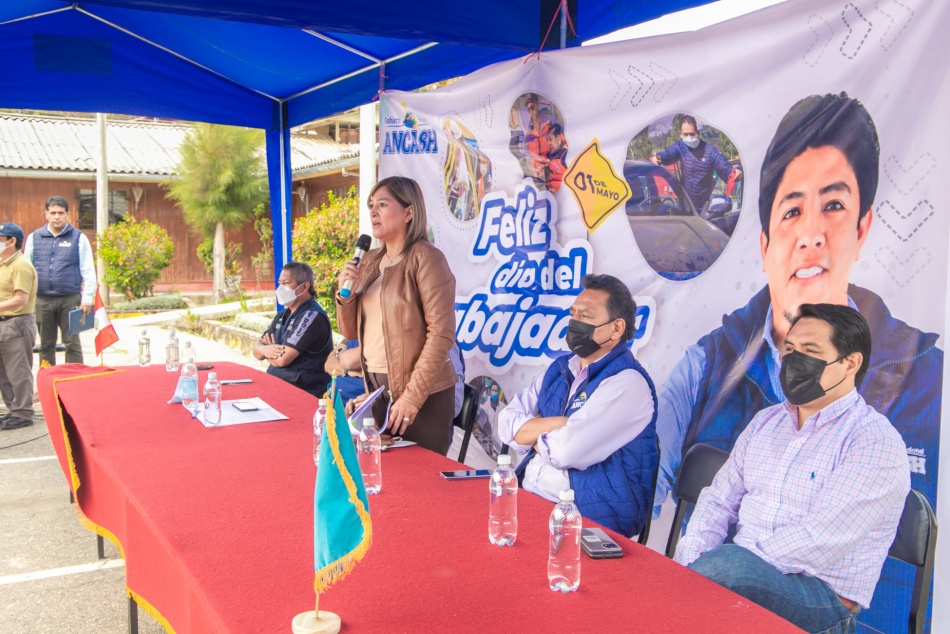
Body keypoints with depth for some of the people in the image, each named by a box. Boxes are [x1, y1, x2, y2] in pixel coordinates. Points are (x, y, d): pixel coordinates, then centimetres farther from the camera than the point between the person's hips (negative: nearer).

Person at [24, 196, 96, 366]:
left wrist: (87, 297, -7)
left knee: (72, 344, 1)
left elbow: (88, 271, 0)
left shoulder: (78, 238, 2)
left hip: (70, 300, -3)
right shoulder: (34, 237, 9)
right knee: (46, 345, 11)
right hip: (42, 300, 3)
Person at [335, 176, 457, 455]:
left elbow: (441, 333, -16)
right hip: (376, 387, 6)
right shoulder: (370, 261, 9)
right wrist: (346, 294, -5)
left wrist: (413, 395, -19)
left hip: (422, 393, -6)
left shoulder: (425, 257, -10)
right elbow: (351, 332, 14)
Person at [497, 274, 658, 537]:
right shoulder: (559, 369, 12)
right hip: (526, 494, 7)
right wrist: (556, 424, -12)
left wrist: (532, 432, -3)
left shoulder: (627, 383, -13)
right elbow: (507, 424, 3)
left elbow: (566, 450, -23)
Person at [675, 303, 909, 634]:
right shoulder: (766, 421, 13)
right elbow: (719, 500, 12)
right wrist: (688, 561, -9)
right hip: (740, 570, 5)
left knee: (727, 563, -34)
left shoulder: (876, 442, -10)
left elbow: (819, 542, -19)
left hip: (823, 596, -5)